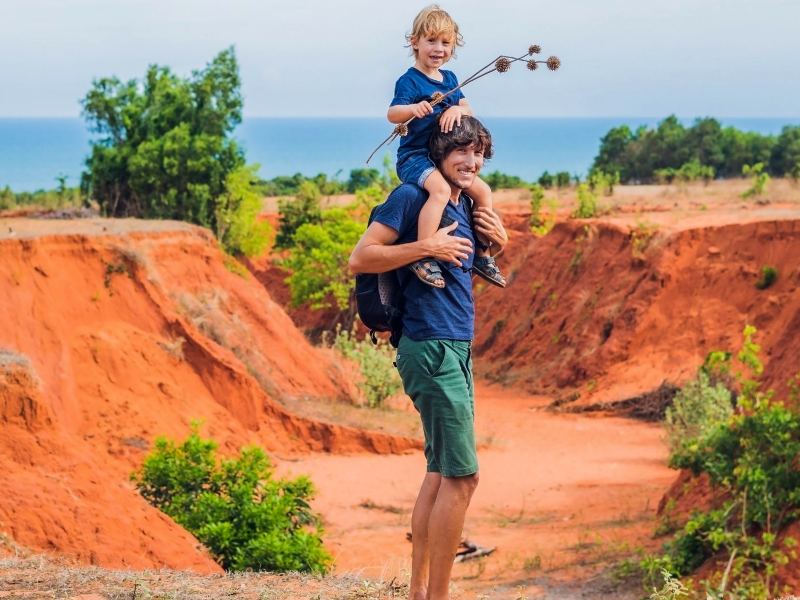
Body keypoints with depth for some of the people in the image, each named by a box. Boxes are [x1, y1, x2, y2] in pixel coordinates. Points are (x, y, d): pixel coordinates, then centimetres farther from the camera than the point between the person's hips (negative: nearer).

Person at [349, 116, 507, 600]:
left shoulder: (465, 207, 15)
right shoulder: (413, 196, -10)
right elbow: (360, 259, -15)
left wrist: (498, 242, 10)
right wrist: (427, 247, -22)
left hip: (457, 350, 10)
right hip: (432, 347, -10)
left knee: (441, 473, 12)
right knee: (462, 475, -12)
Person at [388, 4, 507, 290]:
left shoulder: (449, 78, 13)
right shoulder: (409, 81, -12)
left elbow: (468, 110, 8)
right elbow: (392, 113, -24)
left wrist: (458, 110, -16)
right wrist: (412, 108, -46)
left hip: (443, 158, 9)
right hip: (414, 157, -9)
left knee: (482, 190, 11)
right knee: (441, 189, -36)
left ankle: (483, 255, 25)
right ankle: (422, 257, -37)